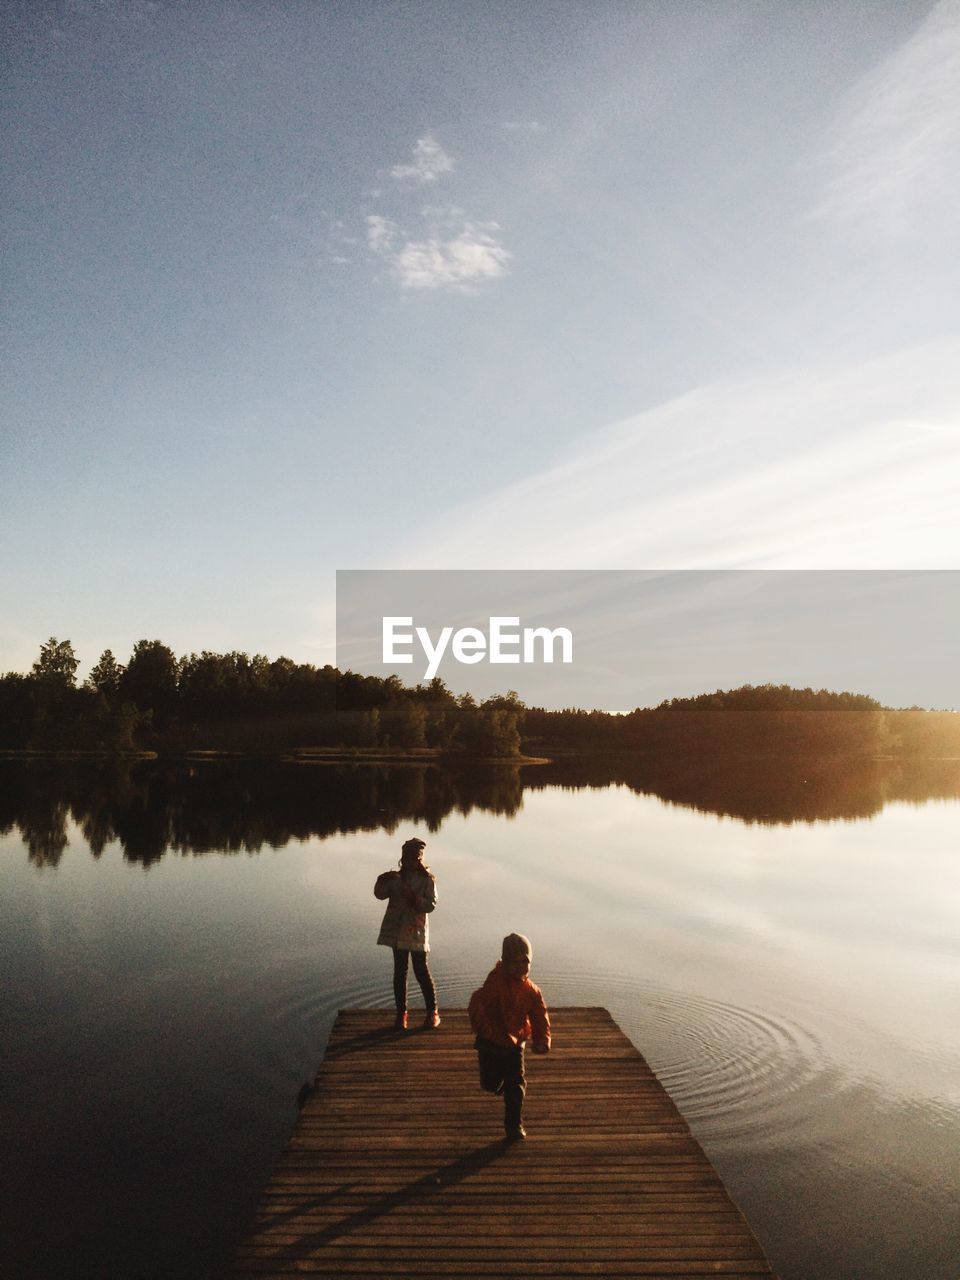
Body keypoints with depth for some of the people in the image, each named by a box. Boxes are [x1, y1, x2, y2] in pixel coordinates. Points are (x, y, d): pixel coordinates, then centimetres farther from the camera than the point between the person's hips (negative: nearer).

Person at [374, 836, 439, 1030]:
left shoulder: (427, 879, -4)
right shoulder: (396, 878, 7)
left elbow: (431, 904, -12)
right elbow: (380, 894, -4)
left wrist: (413, 898, -24)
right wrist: (382, 881, -22)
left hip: (416, 932, -4)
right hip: (398, 932, 4)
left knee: (421, 971, 1)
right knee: (400, 972, 7)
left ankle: (432, 1012, 16)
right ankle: (401, 1014, 17)